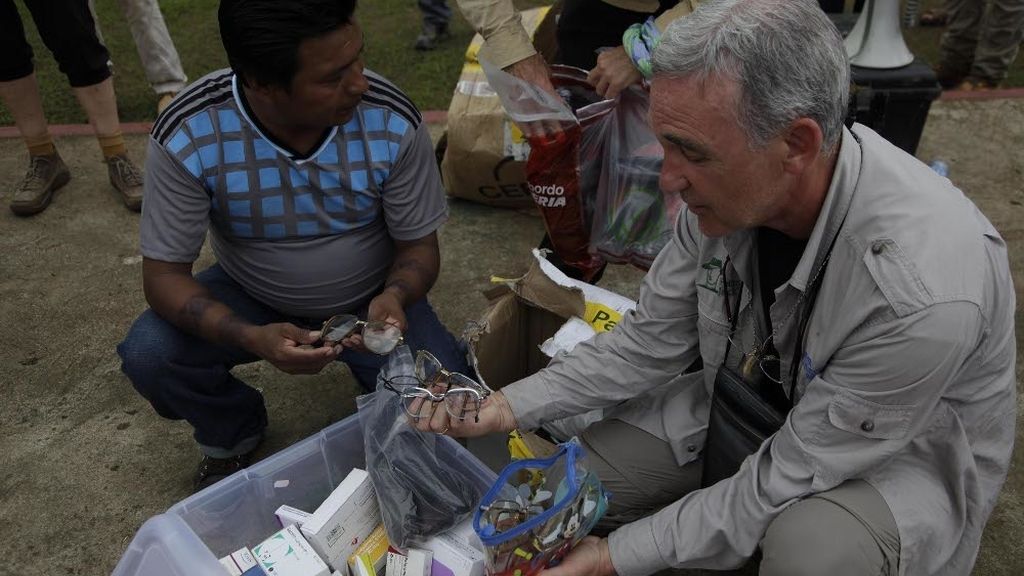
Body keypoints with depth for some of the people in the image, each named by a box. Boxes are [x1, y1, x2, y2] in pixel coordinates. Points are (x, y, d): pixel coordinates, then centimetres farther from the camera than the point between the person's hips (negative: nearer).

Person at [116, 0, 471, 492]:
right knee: (148, 355, -23)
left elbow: (419, 246, -13)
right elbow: (164, 273, -19)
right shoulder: (186, 136, -26)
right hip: (250, 297, 1)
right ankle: (233, 433, 10)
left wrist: (394, 297, -36)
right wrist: (252, 338, -38)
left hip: (370, 299, 0)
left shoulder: (394, 122, -25)